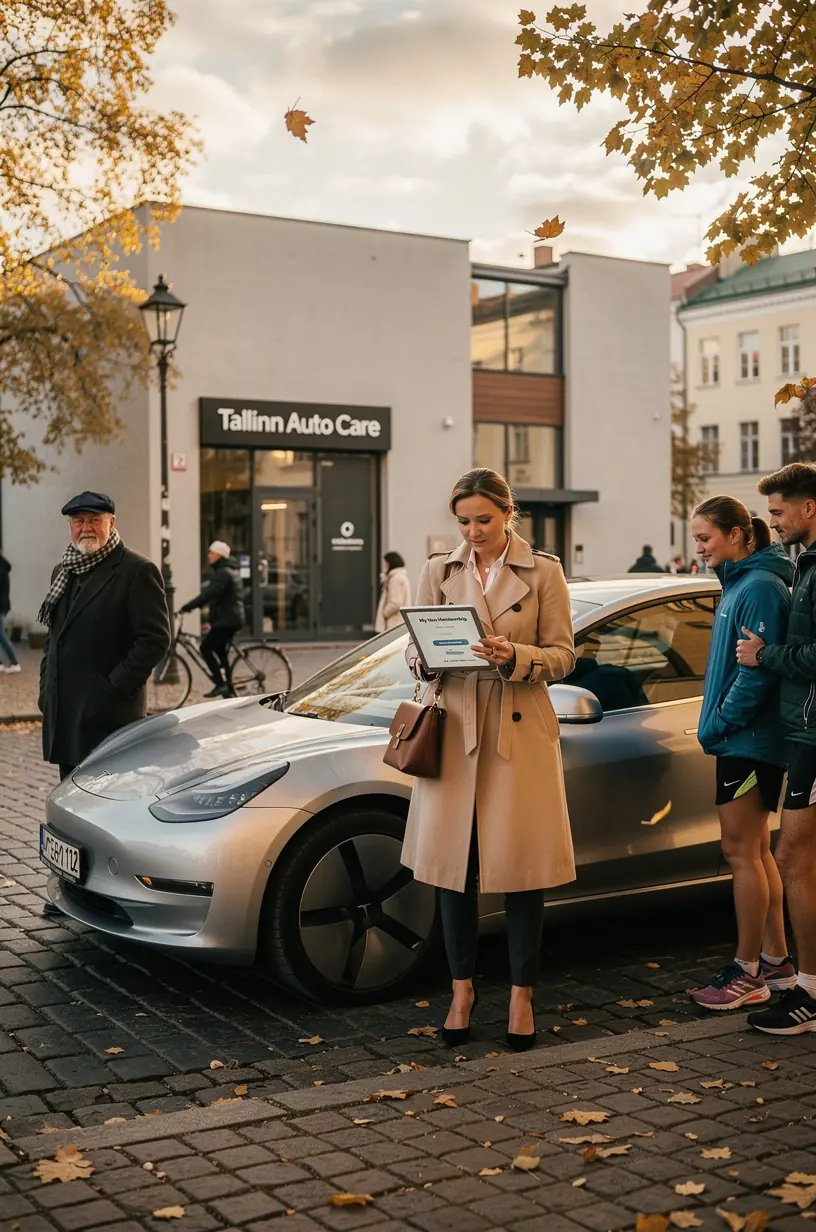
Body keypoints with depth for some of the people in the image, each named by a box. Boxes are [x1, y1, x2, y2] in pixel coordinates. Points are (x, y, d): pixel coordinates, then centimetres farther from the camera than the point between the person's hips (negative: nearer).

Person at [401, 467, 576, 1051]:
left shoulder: (543, 571, 2)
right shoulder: (439, 570, 9)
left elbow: (563, 655, 0)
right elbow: (416, 649, 12)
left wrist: (514, 657, -19)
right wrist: (425, 658, -11)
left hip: (520, 733, -2)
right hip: (454, 729, 2)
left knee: (521, 868, 1)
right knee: (454, 866, 5)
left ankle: (522, 996, 14)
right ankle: (463, 989, 20)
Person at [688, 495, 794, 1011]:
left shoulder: (759, 588, -16)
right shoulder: (740, 585, 15)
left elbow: (758, 670, -21)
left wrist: (719, 723, -15)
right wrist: (717, 723, 12)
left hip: (750, 740, -10)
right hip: (744, 740, 10)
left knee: (742, 852, -5)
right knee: (756, 851, 14)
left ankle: (748, 973, 3)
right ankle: (777, 962, 22)